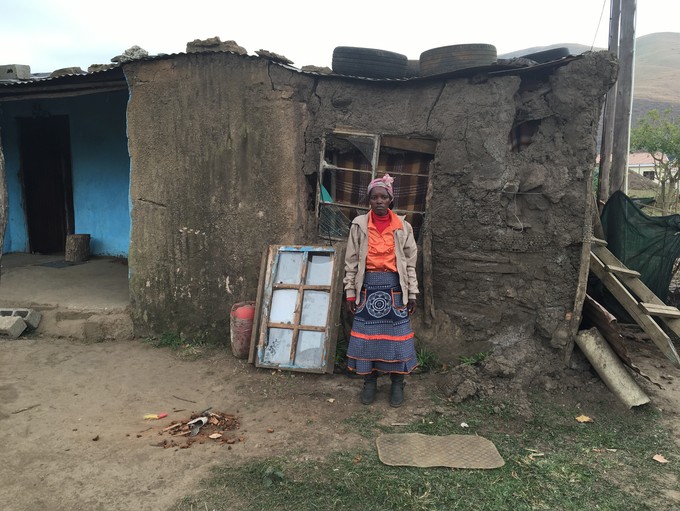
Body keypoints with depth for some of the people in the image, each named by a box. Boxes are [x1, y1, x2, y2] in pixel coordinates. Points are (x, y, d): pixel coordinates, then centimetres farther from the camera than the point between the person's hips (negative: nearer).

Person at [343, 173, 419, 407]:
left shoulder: (403, 226, 1)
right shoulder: (359, 225, 0)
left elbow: (410, 262, 4)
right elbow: (351, 261, 2)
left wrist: (412, 294, 2)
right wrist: (350, 292, -1)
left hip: (394, 287, 0)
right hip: (368, 286, 0)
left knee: (396, 334, 4)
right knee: (367, 333, 5)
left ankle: (397, 383, 21)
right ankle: (369, 382, 22)